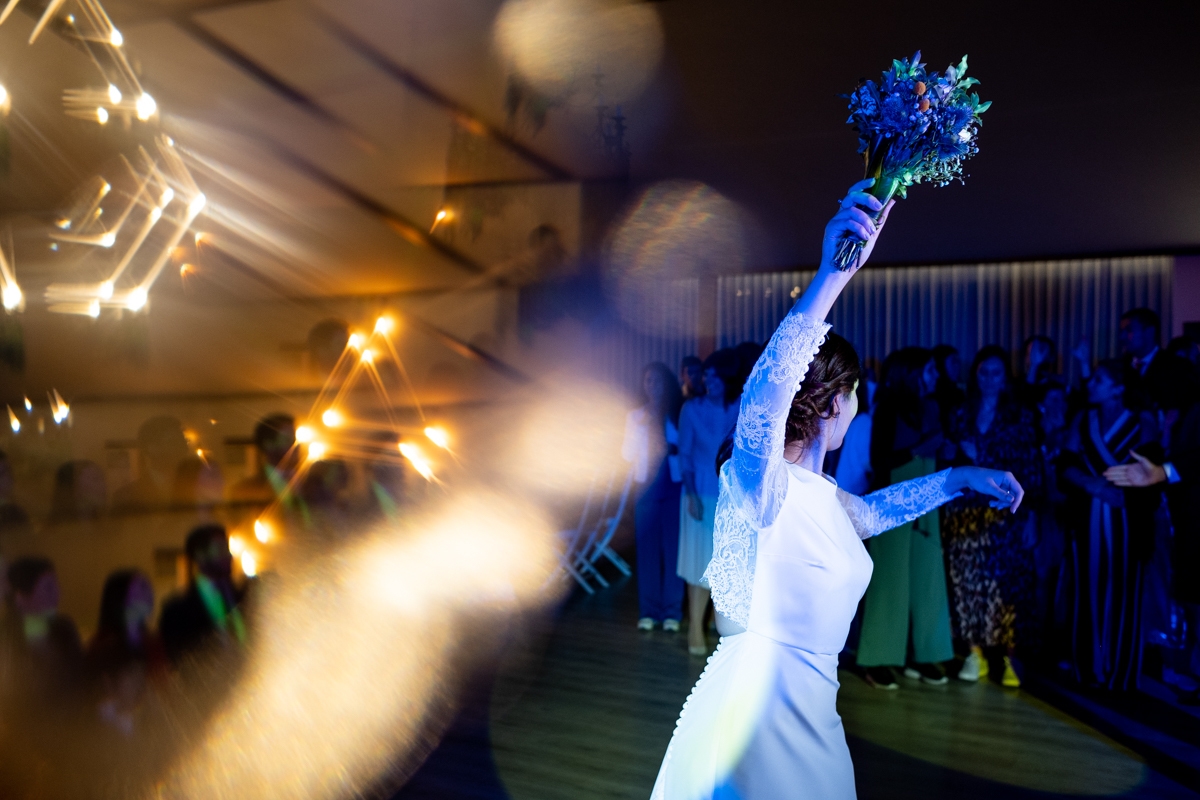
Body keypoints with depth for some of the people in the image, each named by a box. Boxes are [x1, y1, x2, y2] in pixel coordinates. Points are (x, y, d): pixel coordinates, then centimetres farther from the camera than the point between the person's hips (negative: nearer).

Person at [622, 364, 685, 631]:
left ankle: (672, 611, 5)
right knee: (647, 549, 1)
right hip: (647, 486, 2)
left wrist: (672, 449, -16)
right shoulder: (636, 416, 12)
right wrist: (639, 429, -7)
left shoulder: (680, 413, 6)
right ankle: (648, 611, 8)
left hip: (674, 486, -2)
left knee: (673, 548, -3)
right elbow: (627, 454, 6)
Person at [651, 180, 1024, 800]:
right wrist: (832, 276, -47)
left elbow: (867, 512, 33)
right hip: (753, 718, -9)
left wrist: (960, 479, 35)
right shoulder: (758, 481, -17)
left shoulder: (817, 494, 11)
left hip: (807, 714, 9)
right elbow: (761, 401, -39)